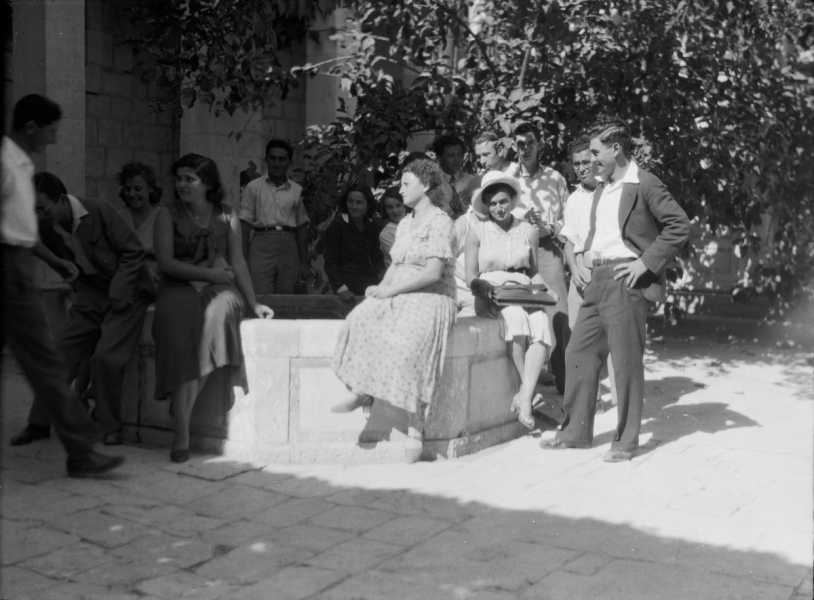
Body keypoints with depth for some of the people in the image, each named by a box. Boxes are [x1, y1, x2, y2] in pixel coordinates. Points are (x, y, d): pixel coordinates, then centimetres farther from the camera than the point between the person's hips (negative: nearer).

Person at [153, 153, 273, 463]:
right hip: (179, 290, -1)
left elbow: (238, 263, 12)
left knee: (214, 316, -35)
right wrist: (209, 273, -9)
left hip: (219, 290, 1)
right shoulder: (168, 215, 6)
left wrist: (254, 303, 8)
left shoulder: (226, 217, 11)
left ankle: (182, 407, -23)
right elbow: (166, 263, -2)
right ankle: (182, 434, -31)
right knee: (180, 322, -33)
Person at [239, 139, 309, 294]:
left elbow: (302, 228, 14)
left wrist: (304, 262, 11)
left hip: (288, 246, 2)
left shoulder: (297, 190, 12)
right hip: (262, 245, -2)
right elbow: (245, 226, 3)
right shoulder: (253, 187, 5)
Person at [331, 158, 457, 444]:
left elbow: (433, 273, -16)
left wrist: (390, 290, -16)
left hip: (431, 299, -7)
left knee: (409, 340, -33)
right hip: (400, 299, 8)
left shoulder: (439, 222, -6)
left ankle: (415, 428, -28)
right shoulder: (404, 224, 20)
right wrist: (381, 288, -3)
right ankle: (361, 391, -21)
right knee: (360, 320, -20)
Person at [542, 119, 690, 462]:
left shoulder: (644, 184, -8)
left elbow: (680, 225, -13)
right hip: (597, 279, 9)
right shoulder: (601, 187, 17)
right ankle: (578, 431, 19)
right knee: (579, 354, 9)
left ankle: (626, 440, 9)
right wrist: (586, 252, 13)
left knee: (626, 361, -2)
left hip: (626, 279, -8)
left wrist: (647, 262, -15)